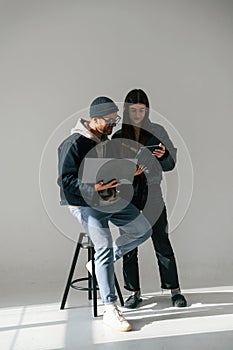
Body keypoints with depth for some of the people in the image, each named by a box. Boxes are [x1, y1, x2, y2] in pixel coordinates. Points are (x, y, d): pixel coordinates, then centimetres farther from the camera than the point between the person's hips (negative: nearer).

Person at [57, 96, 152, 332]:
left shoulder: (105, 140, 13)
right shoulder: (74, 143, -14)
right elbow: (65, 179, -17)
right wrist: (93, 187, -29)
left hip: (111, 200, 9)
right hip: (85, 204, -8)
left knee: (143, 230, 4)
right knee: (105, 247, -19)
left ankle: (100, 263, 17)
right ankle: (110, 310, -10)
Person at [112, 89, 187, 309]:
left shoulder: (157, 132, 4)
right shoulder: (118, 137, 6)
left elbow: (170, 165, 4)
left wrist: (164, 155, -17)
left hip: (152, 193, -1)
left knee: (162, 243, 1)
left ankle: (174, 290, 15)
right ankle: (134, 292, 18)